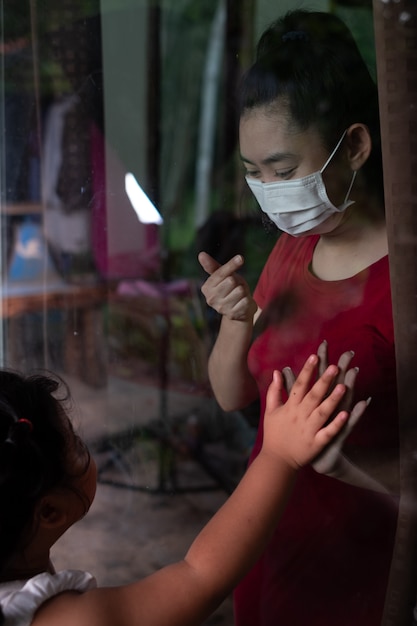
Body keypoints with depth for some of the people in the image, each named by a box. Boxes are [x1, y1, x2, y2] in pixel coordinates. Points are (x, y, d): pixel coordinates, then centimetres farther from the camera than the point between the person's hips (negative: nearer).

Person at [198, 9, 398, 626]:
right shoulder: (292, 248, -2)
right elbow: (232, 394, 4)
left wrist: (348, 460, -37)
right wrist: (239, 319, -13)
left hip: (354, 558, -6)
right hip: (268, 530, 6)